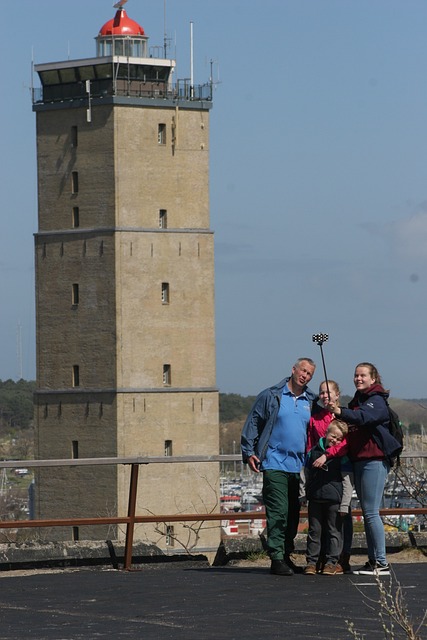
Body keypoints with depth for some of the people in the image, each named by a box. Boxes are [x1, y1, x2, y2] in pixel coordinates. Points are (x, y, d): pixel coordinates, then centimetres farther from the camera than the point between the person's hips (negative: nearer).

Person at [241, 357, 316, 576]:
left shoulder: (311, 401, 12)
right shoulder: (271, 396, 0)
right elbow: (252, 424, 3)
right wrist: (248, 452, -4)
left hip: (298, 466, 5)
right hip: (275, 464, -5)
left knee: (293, 514, 9)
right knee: (278, 512, -11)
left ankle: (286, 556, 20)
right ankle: (277, 558, -10)